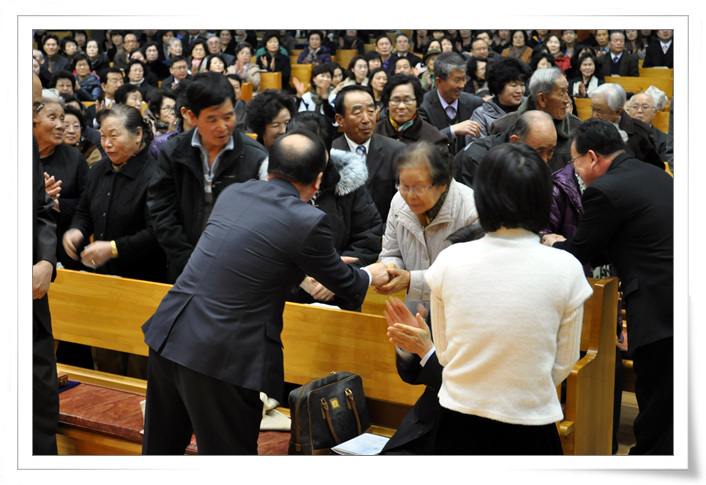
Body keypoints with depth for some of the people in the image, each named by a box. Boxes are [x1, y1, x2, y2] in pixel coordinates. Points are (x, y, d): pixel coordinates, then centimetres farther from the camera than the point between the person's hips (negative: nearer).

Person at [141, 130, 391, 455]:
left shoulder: (232, 193, 8)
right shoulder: (307, 221, -12)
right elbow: (345, 284, 3)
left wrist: (304, 275, 39)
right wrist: (370, 276, 27)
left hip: (167, 339, 7)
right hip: (221, 360, -7)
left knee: (160, 448, 22)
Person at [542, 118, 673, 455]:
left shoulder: (604, 190, -13)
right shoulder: (657, 175, 15)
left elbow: (579, 255, -2)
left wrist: (554, 244, 19)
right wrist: (568, 245, 24)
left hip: (659, 312, -9)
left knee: (655, 417, 2)